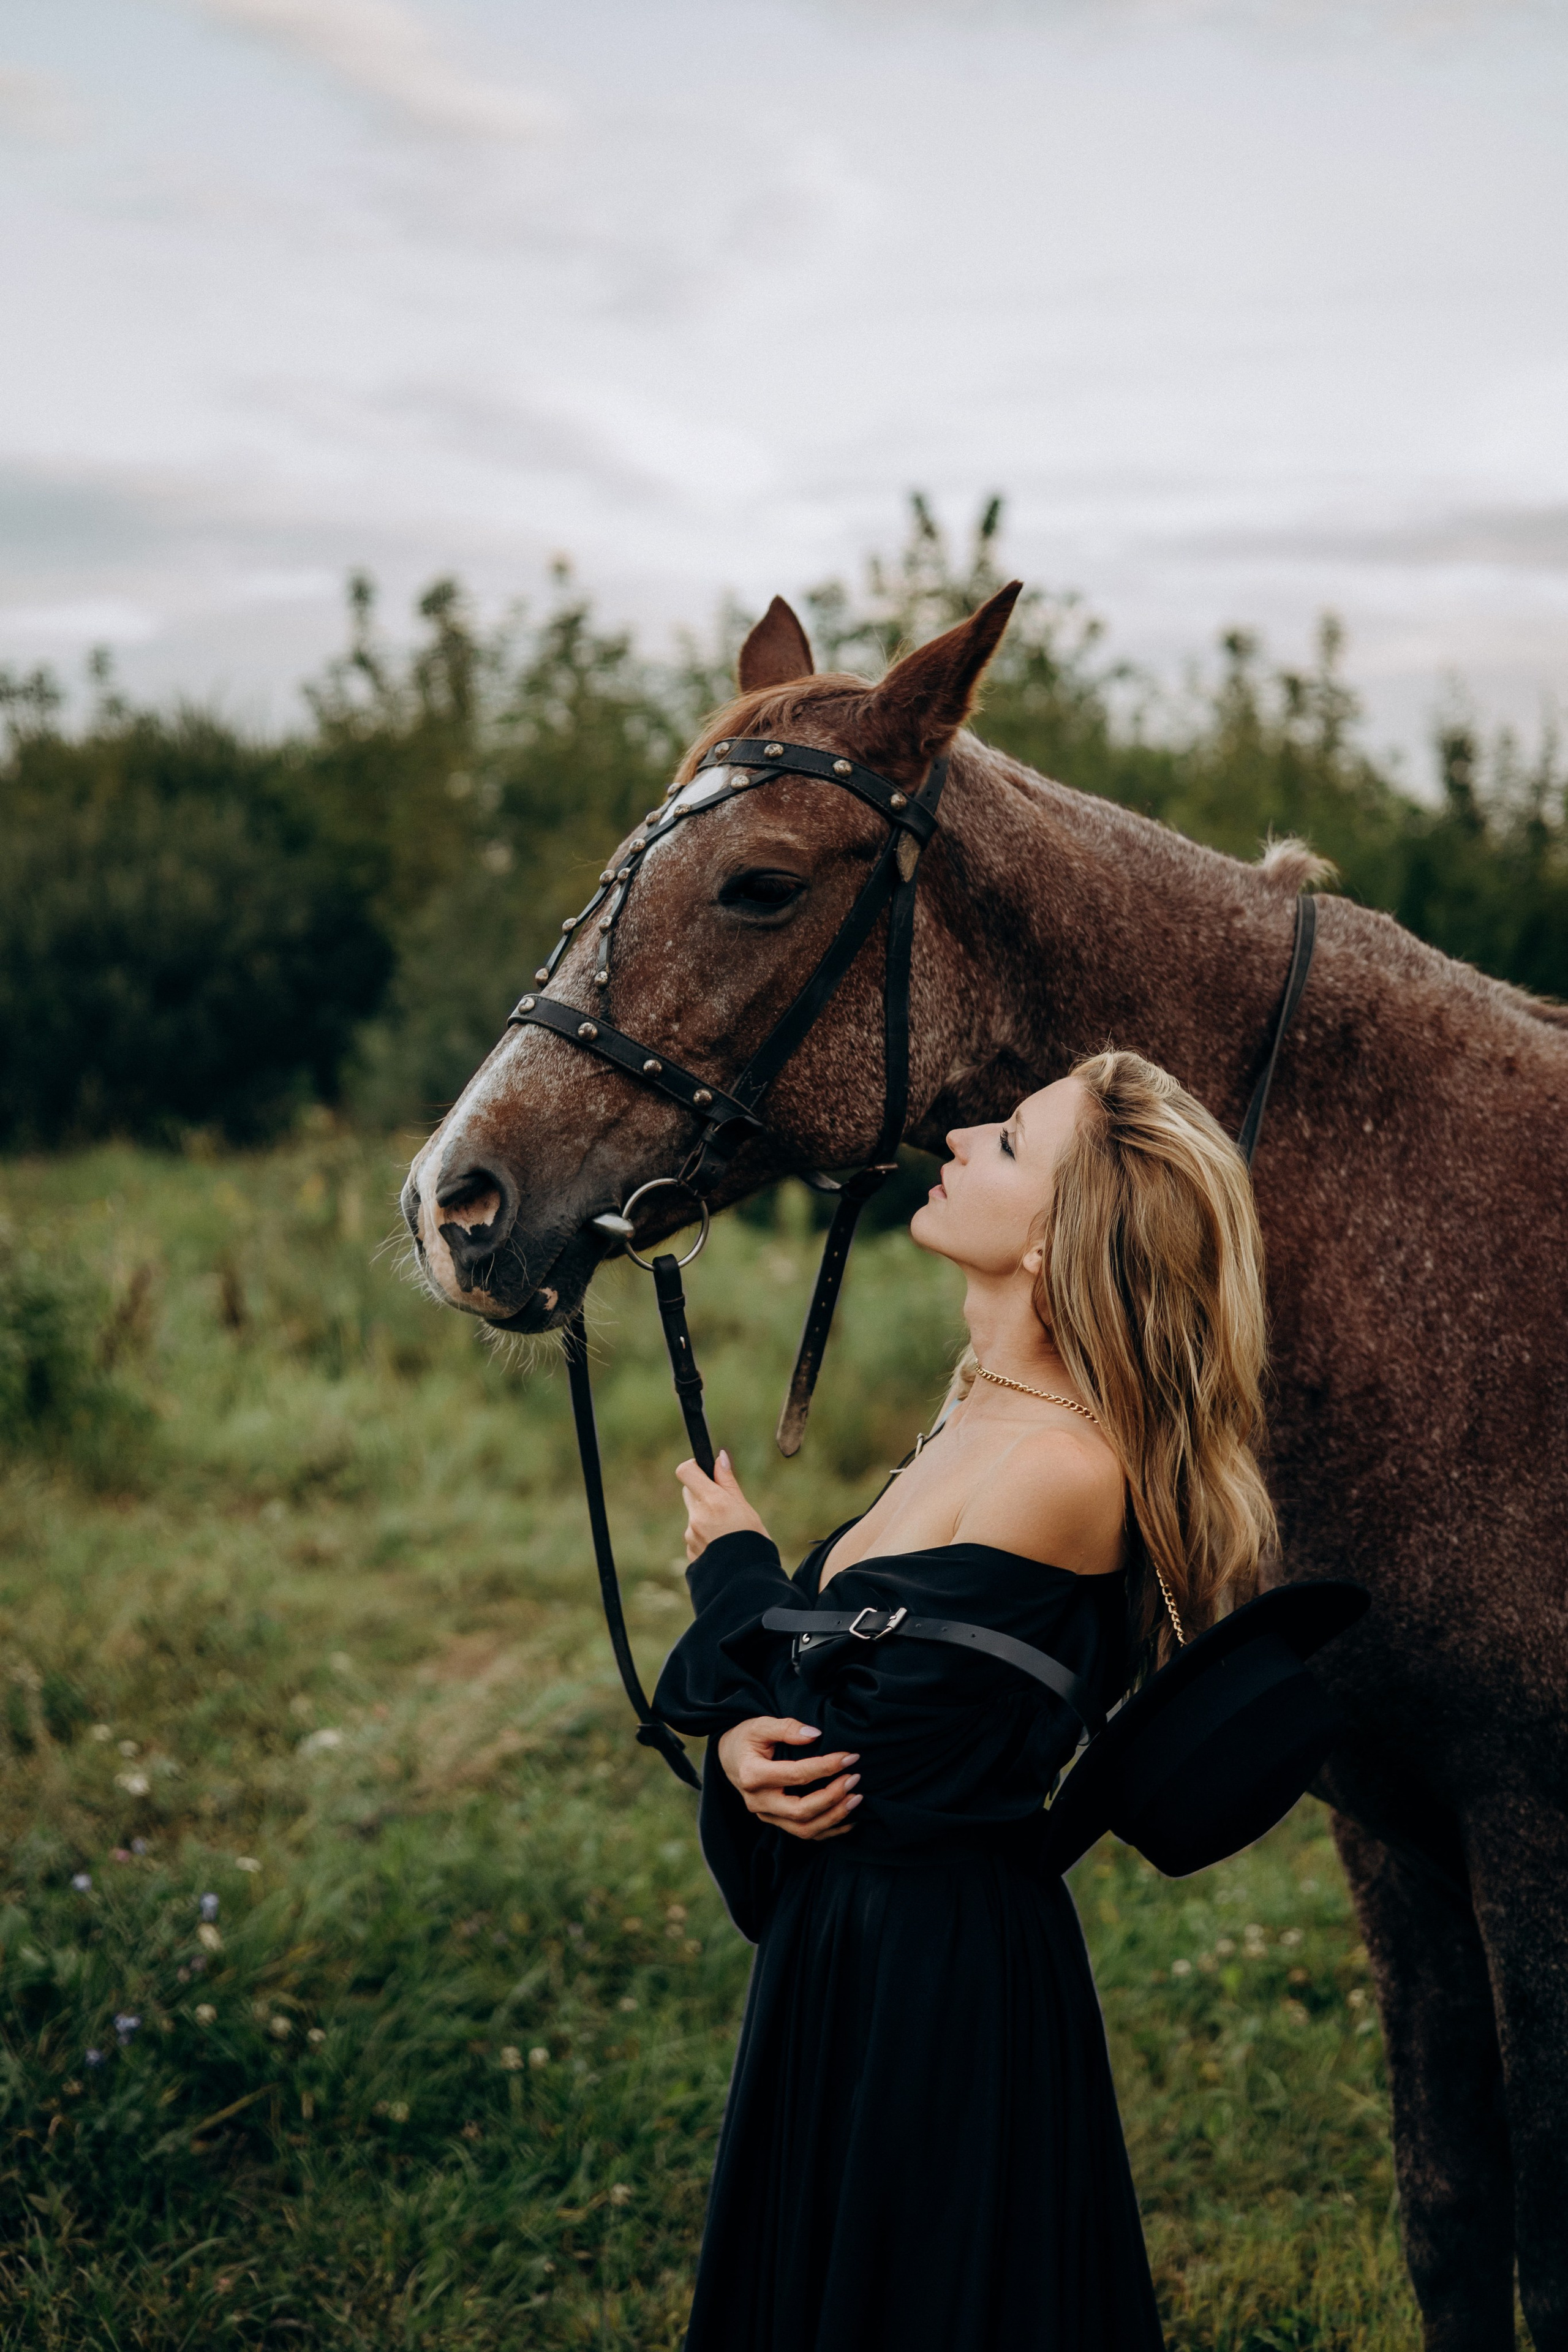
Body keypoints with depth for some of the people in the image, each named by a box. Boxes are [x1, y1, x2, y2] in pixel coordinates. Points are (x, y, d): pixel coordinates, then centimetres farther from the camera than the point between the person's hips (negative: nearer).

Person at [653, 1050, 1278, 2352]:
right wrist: (748, 1740, -14)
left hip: (938, 1965, -9)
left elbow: (856, 1751, -21)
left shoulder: (1064, 1472, -24)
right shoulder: (992, 1417, 6)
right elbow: (854, 1684, 9)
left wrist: (733, 1563, -4)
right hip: (849, 1940, 9)